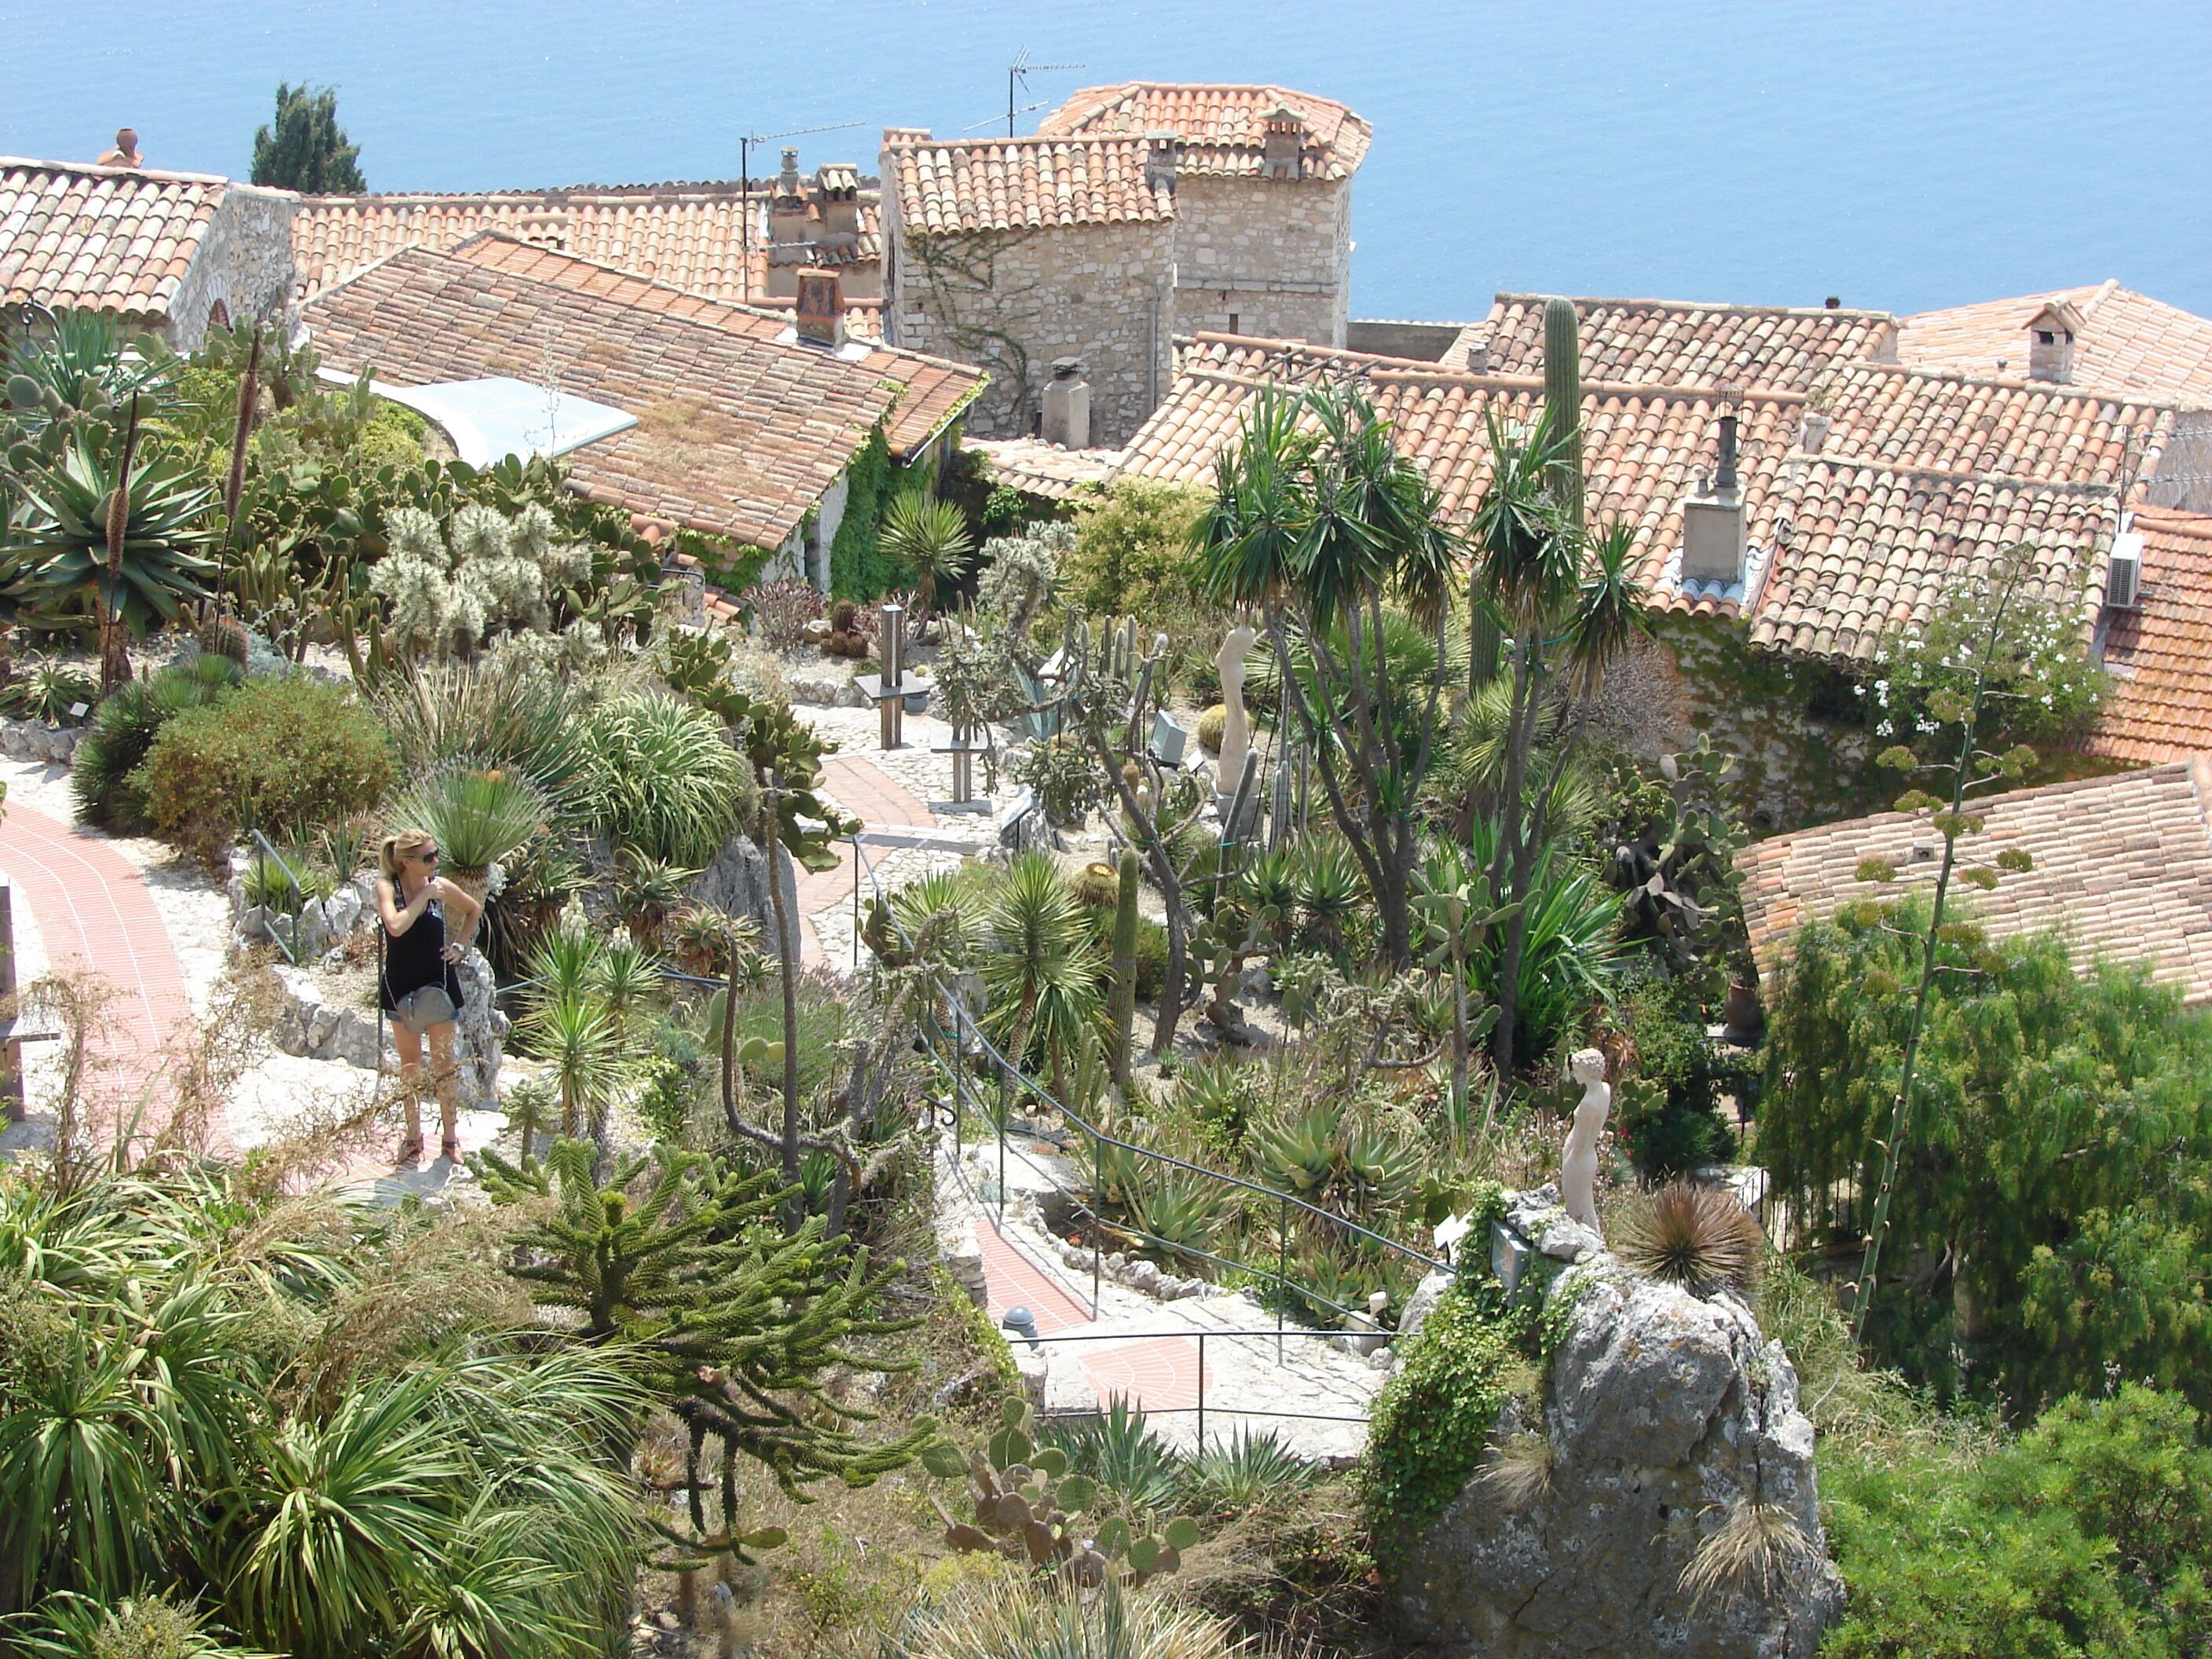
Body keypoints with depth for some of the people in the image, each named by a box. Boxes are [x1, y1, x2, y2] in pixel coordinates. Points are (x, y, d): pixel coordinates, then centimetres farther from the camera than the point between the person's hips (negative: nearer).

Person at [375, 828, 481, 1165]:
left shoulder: (440, 886, -6)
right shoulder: (387, 887, -12)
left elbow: (474, 910, 13)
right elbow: (396, 926, -30)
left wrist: (459, 945, 3)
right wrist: (424, 896, -24)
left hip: (438, 983, 1)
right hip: (401, 985, -1)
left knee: (444, 1061, 6)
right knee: (409, 1062, 9)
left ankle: (450, 1137, 14)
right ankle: (413, 1137, 19)